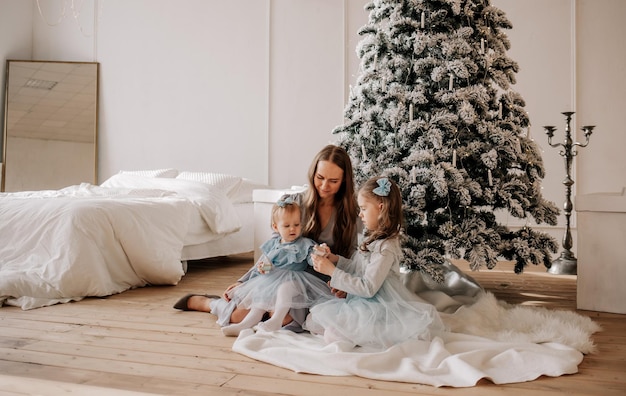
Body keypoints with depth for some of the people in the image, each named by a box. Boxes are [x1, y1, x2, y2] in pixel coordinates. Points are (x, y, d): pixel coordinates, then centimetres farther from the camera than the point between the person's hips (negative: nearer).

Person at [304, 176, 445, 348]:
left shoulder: (386, 248, -21)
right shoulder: (372, 238, 8)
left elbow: (368, 288, -23)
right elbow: (357, 267, 17)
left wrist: (332, 271, -20)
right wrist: (335, 259, 1)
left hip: (379, 308, -10)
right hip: (360, 302, 10)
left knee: (332, 335, -23)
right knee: (314, 321, 1)